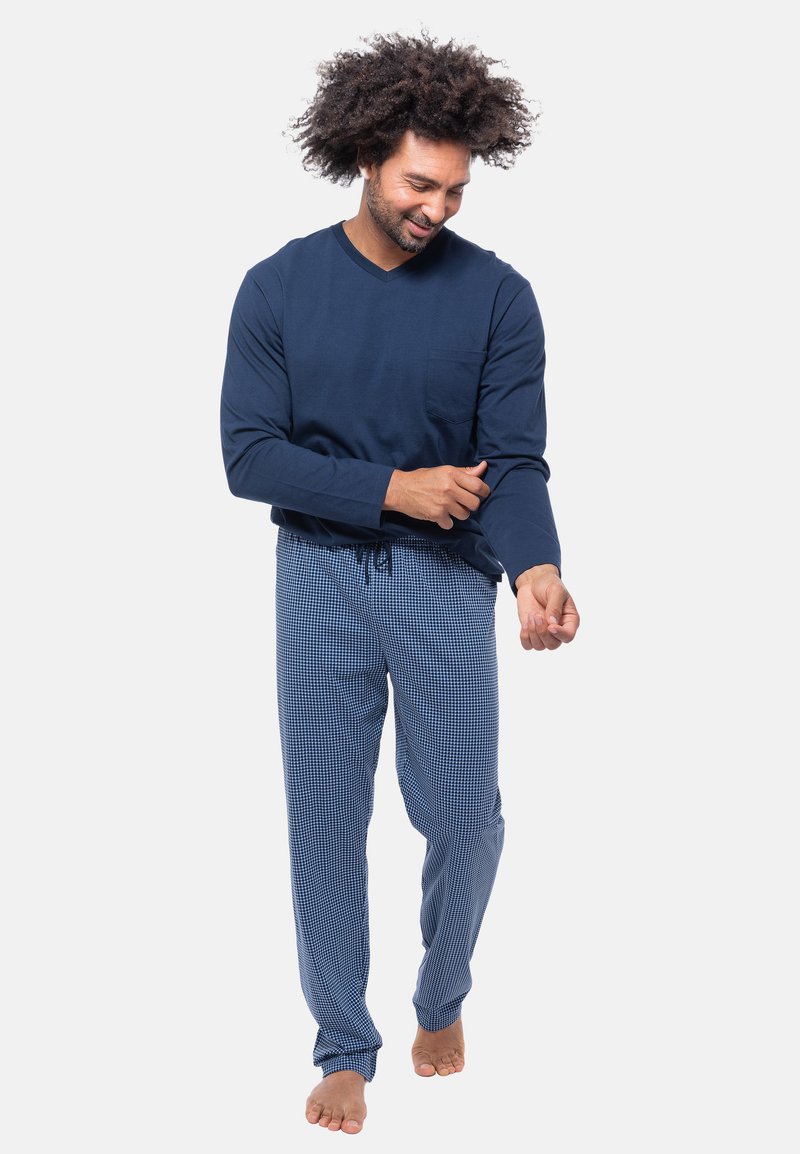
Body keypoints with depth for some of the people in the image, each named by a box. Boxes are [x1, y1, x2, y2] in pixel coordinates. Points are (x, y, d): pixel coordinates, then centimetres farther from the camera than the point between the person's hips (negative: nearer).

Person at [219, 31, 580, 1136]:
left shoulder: (497, 296, -6)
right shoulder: (280, 287, -4)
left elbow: (513, 462, -11)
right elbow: (249, 457, -7)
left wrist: (536, 566, -31)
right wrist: (392, 487, -17)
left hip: (447, 578, 0)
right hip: (320, 574, 0)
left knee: (466, 818, 1)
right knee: (324, 818, 4)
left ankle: (443, 998, 30)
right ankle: (345, 1047, 20)